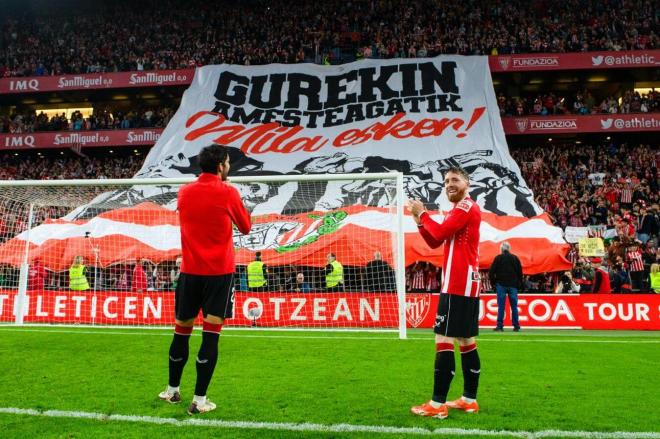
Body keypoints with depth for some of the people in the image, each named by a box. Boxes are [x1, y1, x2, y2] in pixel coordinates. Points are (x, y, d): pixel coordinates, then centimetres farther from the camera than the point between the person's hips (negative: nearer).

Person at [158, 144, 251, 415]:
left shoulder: (184, 193, 6)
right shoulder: (227, 193, -7)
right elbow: (246, 227, 6)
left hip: (189, 271, 4)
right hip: (220, 272, -4)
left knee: (181, 331, 14)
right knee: (211, 334, -2)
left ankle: (173, 391, 29)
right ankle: (199, 400, 0)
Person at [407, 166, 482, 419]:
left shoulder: (467, 206, -8)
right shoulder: (460, 210, 23)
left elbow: (440, 233, -20)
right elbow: (435, 243, 19)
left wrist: (422, 213, -5)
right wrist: (420, 221, 6)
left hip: (458, 285, -11)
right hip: (466, 284, 11)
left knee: (444, 340, -11)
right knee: (466, 341, 12)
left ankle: (438, 404, -10)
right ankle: (469, 399, 19)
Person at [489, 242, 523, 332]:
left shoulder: (498, 258, -1)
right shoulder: (515, 258, 7)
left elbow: (491, 272, -4)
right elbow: (520, 272, 8)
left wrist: (493, 282, 7)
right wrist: (519, 284, 14)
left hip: (501, 285, -2)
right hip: (513, 285, 2)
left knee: (501, 306, -2)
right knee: (514, 306, 6)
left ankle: (500, 325, -6)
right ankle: (516, 326, 7)